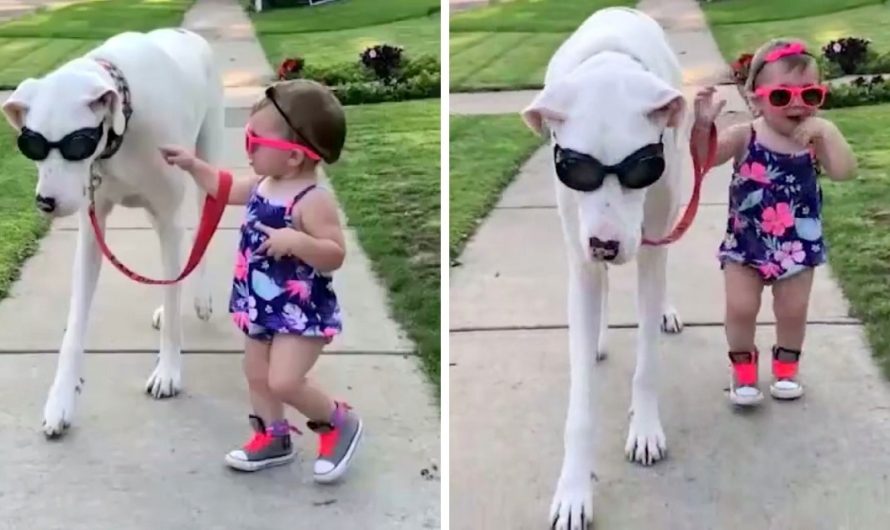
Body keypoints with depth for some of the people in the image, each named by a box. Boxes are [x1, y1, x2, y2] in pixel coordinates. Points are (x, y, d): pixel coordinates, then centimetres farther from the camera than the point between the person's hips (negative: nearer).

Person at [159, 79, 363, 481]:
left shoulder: (312, 201, -26)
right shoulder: (262, 185, 0)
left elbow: (335, 255, -27)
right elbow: (225, 189, 21)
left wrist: (296, 241, -40)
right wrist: (192, 165, 15)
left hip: (302, 312, -9)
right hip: (262, 307, 9)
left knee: (283, 382, -14)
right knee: (256, 373, 18)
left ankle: (339, 423, 9)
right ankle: (273, 438, 37)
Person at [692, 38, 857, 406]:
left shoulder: (817, 137, -9)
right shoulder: (745, 136, -12)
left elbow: (845, 172, -22)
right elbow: (704, 157, -23)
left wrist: (825, 133, -31)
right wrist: (703, 123, -40)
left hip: (798, 244, 1)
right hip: (745, 242, -1)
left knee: (793, 310, 11)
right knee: (740, 308, -1)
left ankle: (786, 365, 37)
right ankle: (743, 366, 25)